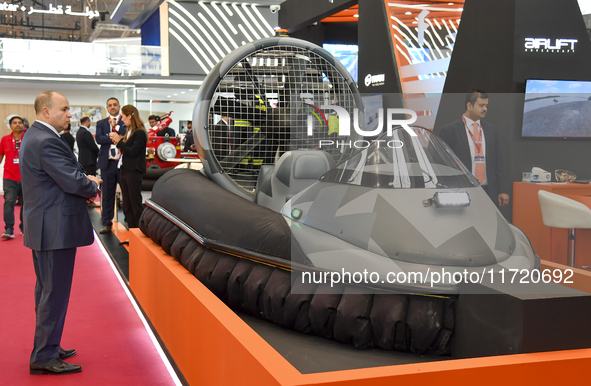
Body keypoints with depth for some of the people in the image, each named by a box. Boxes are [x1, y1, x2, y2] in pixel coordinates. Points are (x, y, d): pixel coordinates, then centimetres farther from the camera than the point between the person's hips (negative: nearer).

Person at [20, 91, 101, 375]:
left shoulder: (34, 136, 13)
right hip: (56, 228, -11)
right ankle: (44, 357, 5)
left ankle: (46, 348, 31)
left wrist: (84, 185, 6)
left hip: (44, 227, 11)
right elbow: (74, 183, -24)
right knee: (55, 292, -3)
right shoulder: (47, 141, -21)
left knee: (46, 290, 19)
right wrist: (92, 184, -3)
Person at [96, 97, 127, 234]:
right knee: (107, 194, 4)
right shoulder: (101, 123, 13)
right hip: (108, 163, 2)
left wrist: (116, 125, -10)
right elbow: (99, 139, -4)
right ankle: (107, 223, 9)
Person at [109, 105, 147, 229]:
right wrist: (119, 142, 2)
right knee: (127, 204, 12)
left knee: (135, 204, -3)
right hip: (125, 170, 9)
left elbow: (133, 152, -19)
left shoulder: (140, 133, -13)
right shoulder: (129, 132, 13)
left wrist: (119, 141, -13)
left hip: (134, 171, -9)